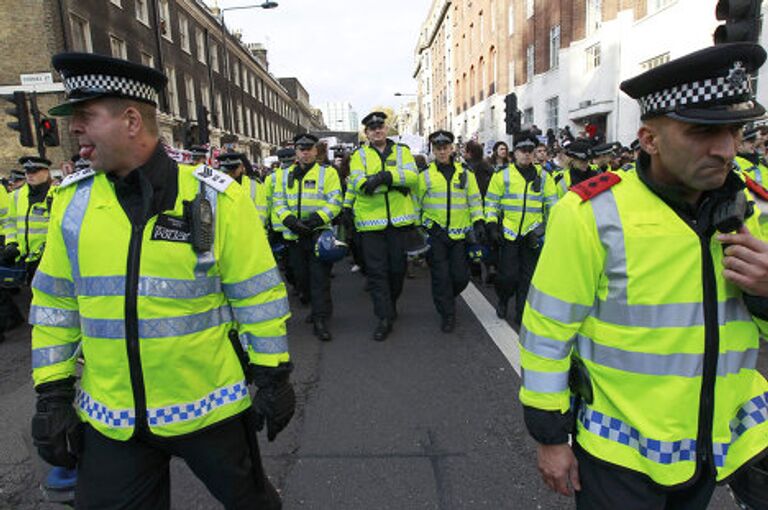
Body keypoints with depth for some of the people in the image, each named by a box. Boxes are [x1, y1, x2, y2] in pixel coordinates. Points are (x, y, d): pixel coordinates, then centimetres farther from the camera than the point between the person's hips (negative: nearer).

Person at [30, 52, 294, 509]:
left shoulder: (216, 198, -13)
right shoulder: (73, 201, 0)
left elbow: (259, 295, -10)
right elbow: (55, 302, 7)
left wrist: (273, 377, -6)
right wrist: (53, 391, 6)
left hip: (212, 406, -2)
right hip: (107, 418, 3)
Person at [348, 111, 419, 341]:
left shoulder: (402, 151, 10)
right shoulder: (359, 155, 7)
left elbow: (413, 176, -7)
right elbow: (357, 183, -11)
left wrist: (387, 176, -23)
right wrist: (397, 181, -23)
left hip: (399, 219, 1)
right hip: (371, 221, -1)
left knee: (398, 266, 11)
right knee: (376, 270, -2)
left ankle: (391, 304, 35)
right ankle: (384, 318, 6)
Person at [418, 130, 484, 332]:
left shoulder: (465, 173, 8)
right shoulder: (425, 175, 3)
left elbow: (475, 200, 11)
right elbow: (416, 203, 6)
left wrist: (478, 223, 2)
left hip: (459, 233, 2)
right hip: (435, 233, -2)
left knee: (461, 276, 4)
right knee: (441, 276, 0)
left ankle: (445, 298, 34)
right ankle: (447, 314, 15)